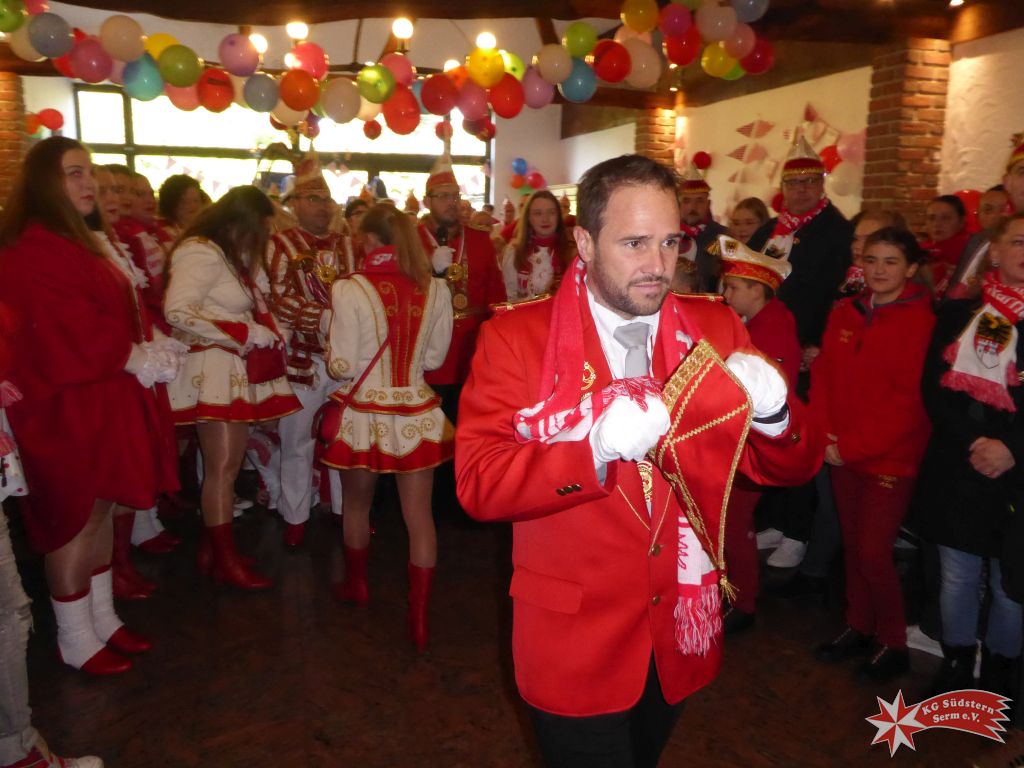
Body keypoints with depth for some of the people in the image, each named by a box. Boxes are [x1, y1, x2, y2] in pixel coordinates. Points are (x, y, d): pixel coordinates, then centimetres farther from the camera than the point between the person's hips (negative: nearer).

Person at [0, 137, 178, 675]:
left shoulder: (75, 243, 17)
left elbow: (109, 314, 16)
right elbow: (72, 330, -22)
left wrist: (143, 352, 0)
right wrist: (139, 359, -13)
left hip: (99, 397, 10)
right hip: (66, 405, -9)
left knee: (100, 509, 14)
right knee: (75, 519, 1)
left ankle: (102, 620, 27)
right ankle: (76, 642, 16)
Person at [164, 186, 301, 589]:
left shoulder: (233, 255, 19)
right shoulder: (201, 252, -12)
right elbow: (177, 311, -22)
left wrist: (267, 334, -1)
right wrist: (249, 333, -18)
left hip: (238, 369, 9)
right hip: (213, 369, -9)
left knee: (228, 464, 11)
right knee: (222, 467, -3)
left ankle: (211, 547, 23)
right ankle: (225, 559, 8)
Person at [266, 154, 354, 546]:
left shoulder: (345, 244, 12)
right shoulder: (281, 245, -2)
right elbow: (281, 301, -14)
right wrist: (327, 318, -22)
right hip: (303, 359, -3)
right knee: (297, 442, 7)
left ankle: (346, 509, 28)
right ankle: (295, 517, 22)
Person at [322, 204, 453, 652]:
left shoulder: (349, 290, -13)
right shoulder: (435, 289, -4)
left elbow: (343, 366, -12)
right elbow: (435, 357, 4)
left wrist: (333, 358, 10)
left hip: (365, 414, -1)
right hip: (417, 412, 2)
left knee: (357, 504, 22)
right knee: (419, 514, 7)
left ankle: (356, 585, 44)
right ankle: (419, 619, 13)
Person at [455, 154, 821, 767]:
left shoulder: (715, 330, -3)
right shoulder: (515, 338, -14)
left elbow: (790, 467, -3)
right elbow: (479, 483, -22)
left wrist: (772, 412, -26)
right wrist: (596, 446, -36)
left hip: (683, 634, 5)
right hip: (574, 638, -4)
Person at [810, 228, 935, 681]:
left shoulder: (921, 321, -12)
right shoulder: (845, 313, 6)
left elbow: (909, 402, -15)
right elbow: (823, 375, 8)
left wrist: (852, 447, -15)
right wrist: (823, 434, -5)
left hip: (889, 458, -5)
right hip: (841, 455, 5)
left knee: (873, 553, -2)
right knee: (853, 545, 14)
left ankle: (893, 644, 19)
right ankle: (859, 627, 32)